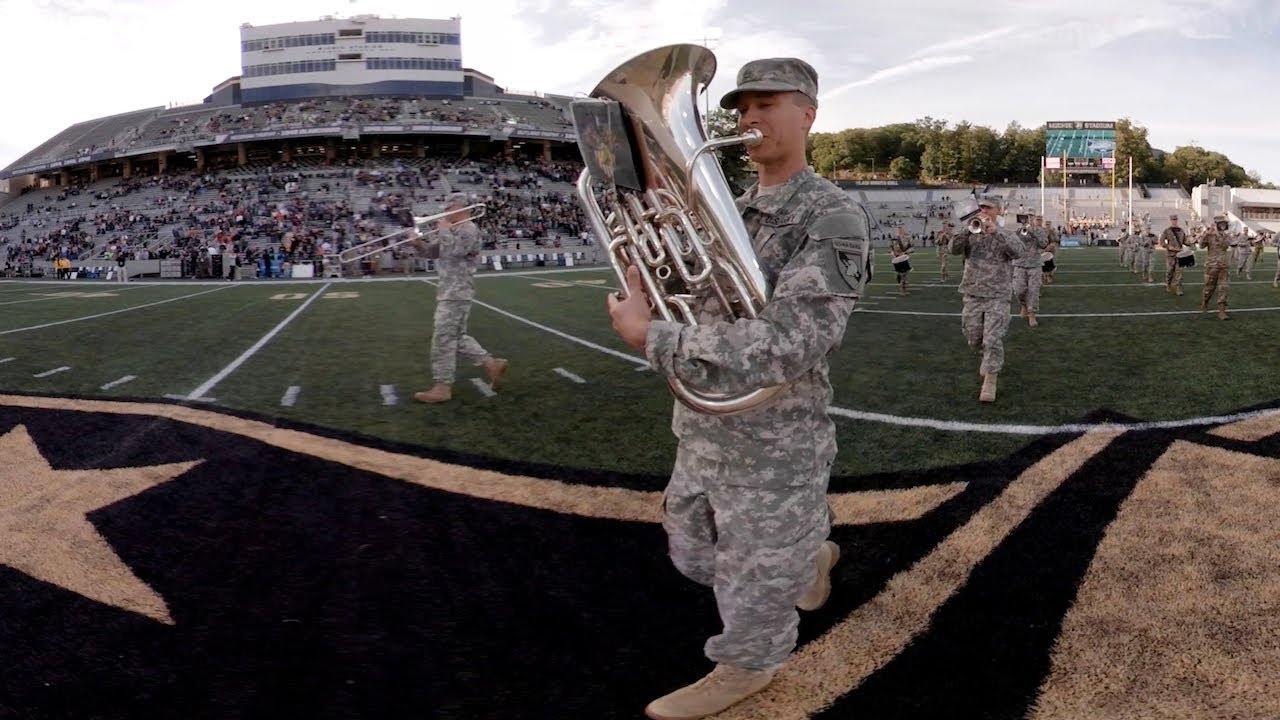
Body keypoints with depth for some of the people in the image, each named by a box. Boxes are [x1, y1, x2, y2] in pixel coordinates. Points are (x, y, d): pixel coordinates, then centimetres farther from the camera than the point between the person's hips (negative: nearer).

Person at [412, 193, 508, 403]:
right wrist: (418, 242, 2)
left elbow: (454, 250, -29)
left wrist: (444, 230, -15)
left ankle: (442, 387, -2)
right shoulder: (454, 230, 17)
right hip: (449, 292, 10)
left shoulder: (469, 229, -13)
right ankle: (491, 364, 19)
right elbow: (433, 250, 21)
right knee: (456, 337, 15)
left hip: (457, 293, -10)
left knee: (443, 339, -7)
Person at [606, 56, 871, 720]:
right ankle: (809, 556, 48)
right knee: (693, 556, 26)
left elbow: (786, 344, -30)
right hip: (701, 433, 8)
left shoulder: (833, 218, -19)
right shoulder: (729, 210, 7)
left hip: (774, 448, -8)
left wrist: (650, 338, -29)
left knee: (754, 584, 11)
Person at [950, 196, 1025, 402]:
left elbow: (1019, 251, -19)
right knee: (974, 339, 14)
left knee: (993, 339, -9)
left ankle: (990, 382, 0)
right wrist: (967, 228, -25)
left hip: (997, 295, -3)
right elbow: (954, 248, -10)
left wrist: (995, 231, -27)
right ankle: (990, 358, 45)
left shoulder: (1004, 234, 1)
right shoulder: (971, 233, 7)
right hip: (973, 294, 3)